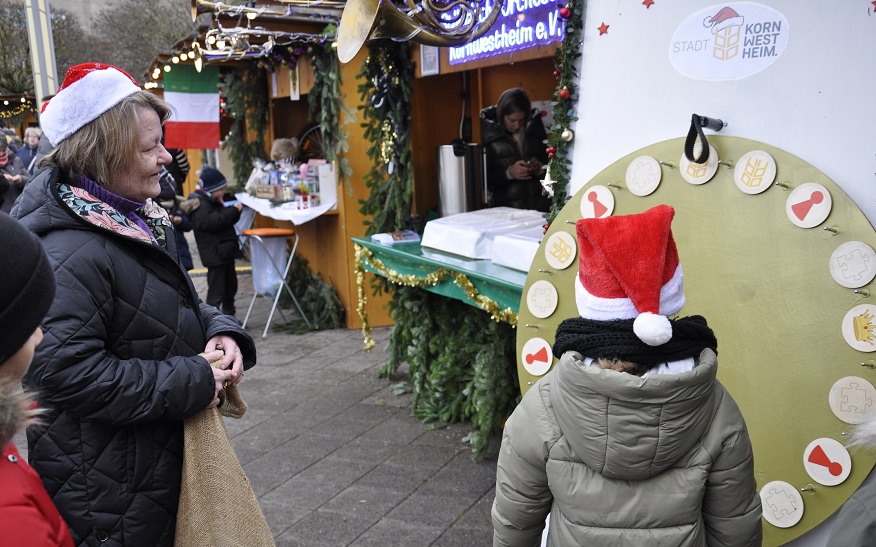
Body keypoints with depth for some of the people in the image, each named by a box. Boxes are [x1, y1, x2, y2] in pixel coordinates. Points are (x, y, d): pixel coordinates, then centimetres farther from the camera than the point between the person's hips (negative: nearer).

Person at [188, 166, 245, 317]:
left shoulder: (213, 201, 16)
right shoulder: (200, 205, -14)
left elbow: (226, 220, 22)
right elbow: (214, 222, -28)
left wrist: (236, 211, 2)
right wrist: (233, 210, -22)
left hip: (225, 251, 10)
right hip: (214, 253, -10)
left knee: (230, 285, 18)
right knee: (216, 290, -9)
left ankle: (229, 315, 31)